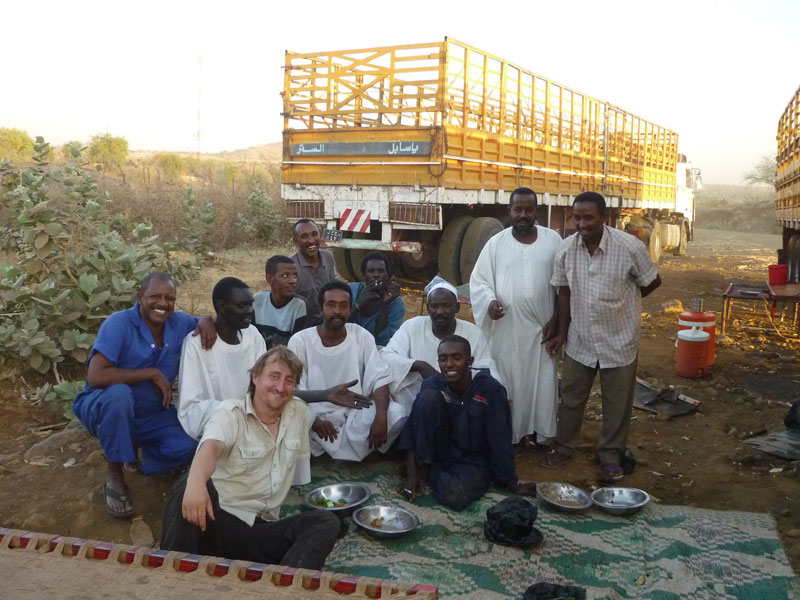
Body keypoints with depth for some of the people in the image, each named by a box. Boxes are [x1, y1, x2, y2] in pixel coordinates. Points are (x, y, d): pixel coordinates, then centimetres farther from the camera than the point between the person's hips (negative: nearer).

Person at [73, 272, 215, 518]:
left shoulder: (179, 322, -6)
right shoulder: (118, 323, -22)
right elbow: (95, 377, -32)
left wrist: (207, 322, -13)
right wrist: (152, 373, -29)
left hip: (151, 415, 4)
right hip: (106, 408, -4)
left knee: (188, 447, -21)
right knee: (119, 393, -39)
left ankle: (134, 449, 11)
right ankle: (115, 478, -20)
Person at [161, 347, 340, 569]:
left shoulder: (300, 412, 10)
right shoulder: (230, 414, -7)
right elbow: (210, 447, -31)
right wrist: (196, 481, -53)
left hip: (264, 531, 4)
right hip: (220, 521, -4)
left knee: (326, 522, -21)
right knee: (187, 485, -34)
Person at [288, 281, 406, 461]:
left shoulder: (362, 336, -2)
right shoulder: (300, 341, -7)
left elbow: (379, 379, -6)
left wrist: (381, 415, -27)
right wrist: (313, 420, -30)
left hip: (355, 415, 2)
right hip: (317, 419, -1)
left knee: (396, 414, -24)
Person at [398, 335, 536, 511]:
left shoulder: (491, 389, -21)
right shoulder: (432, 385, -13)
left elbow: (500, 440, -17)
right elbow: (411, 430, -11)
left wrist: (512, 485, -9)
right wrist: (412, 474, -19)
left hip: (474, 461, -2)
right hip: (440, 453, 2)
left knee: (453, 495, -35)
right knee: (428, 396, -23)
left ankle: (435, 474, 0)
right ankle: (424, 469, -13)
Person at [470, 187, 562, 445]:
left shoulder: (553, 240, 1)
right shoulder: (496, 243, 0)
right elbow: (479, 280, 2)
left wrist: (556, 320, -2)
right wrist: (490, 302, -18)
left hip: (542, 326, 1)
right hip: (507, 328, 0)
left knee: (543, 382, 6)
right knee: (508, 381, 6)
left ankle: (541, 433, 19)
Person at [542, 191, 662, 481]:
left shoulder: (630, 247, -19)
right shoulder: (566, 249, -10)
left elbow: (653, 282, -3)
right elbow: (564, 293, 2)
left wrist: (622, 301, 6)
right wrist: (562, 333, 5)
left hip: (619, 339, -2)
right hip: (580, 340, 3)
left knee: (617, 403, 11)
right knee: (570, 397, 15)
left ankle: (611, 454, 29)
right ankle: (563, 447, 34)